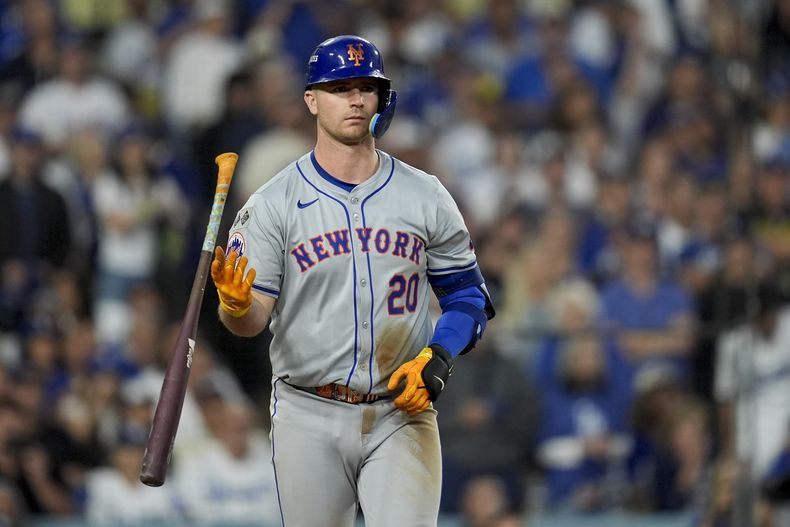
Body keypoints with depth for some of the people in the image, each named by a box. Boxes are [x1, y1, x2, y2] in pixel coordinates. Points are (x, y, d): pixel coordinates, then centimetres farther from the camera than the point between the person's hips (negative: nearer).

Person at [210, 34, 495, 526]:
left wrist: (437, 360, -9)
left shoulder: (426, 197, 4)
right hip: (309, 420, 0)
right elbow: (252, 321, -6)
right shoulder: (273, 204, -1)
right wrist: (236, 305, -30)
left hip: (401, 416, 0)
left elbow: (468, 297, 9)